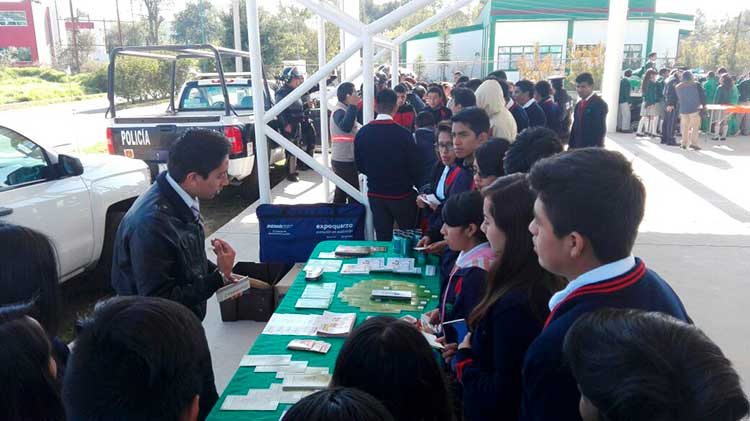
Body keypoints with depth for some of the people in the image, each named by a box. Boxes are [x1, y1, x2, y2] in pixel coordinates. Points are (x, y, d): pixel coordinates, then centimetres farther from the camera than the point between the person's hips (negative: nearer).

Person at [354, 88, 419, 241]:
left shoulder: (362, 133, -6)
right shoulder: (403, 134, -17)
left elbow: (359, 166, 3)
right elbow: (413, 167, -10)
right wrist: (418, 186, 9)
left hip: (375, 194, 4)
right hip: (402, 194, -3)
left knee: (383, 238, 12)